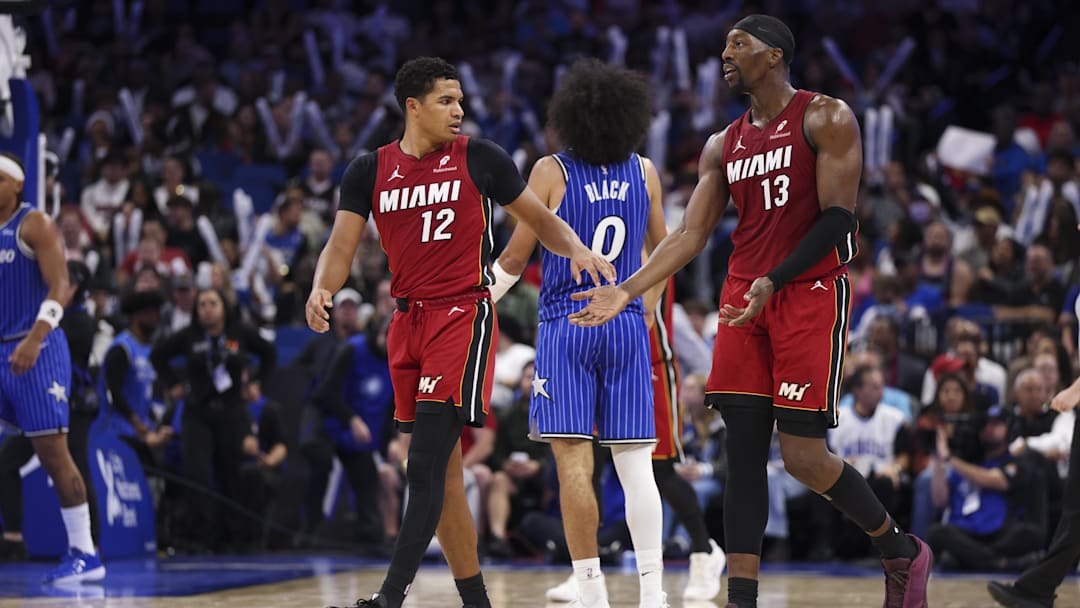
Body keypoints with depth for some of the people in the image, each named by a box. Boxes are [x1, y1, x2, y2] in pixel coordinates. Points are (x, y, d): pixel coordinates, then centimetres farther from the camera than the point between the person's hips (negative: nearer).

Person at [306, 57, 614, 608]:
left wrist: (576, 249, -10)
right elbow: (342, 245, 2)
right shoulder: (369, 172, 8)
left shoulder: (479, 158, 1)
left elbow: (539, 219, 10)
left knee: (426, 467, -15)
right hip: (409, 321, 5)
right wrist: (321, 290, -18)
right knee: (442, 475, 6)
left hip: (464, 314, -4)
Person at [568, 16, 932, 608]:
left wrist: (773, 281, -22)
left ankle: (903, 553, 13)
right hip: (743, 301, 6)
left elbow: (838, 218, -11)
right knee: (743, 452, -1)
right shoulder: (724, 146, 15)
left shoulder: (825, 118, -4)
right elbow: (689, 235, 13)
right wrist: (626, 292, 1)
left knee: (802, 455, -9)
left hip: (810, 293, -6)